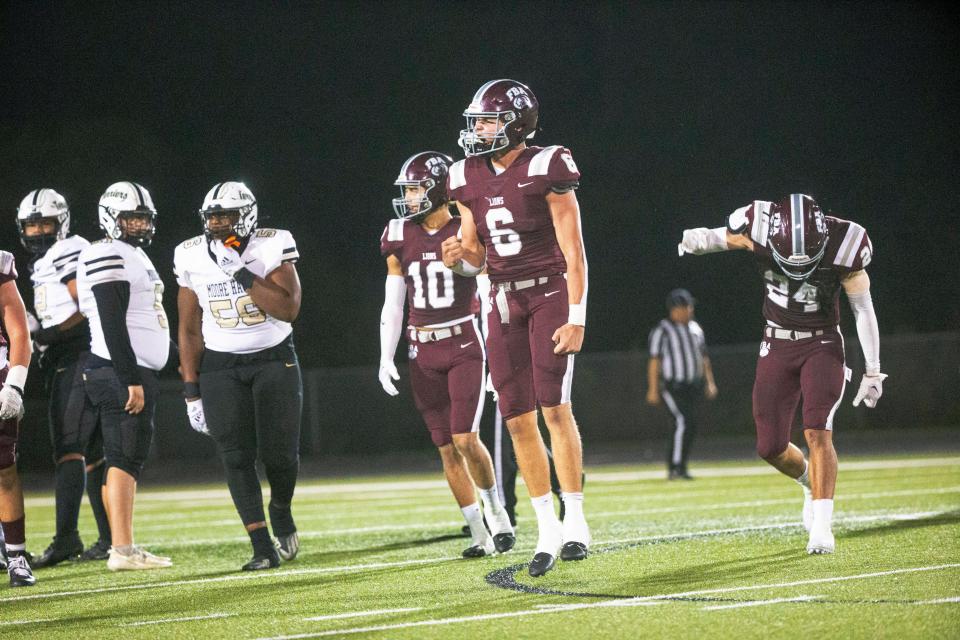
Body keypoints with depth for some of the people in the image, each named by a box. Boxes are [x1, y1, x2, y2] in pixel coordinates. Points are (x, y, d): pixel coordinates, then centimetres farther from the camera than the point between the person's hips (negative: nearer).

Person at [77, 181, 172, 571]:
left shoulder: (134, 255, 20)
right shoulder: (109, 258, -12)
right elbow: (112, 326, -19)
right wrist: (131, 380, -22)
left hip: (138, 373, 10)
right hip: (121, 374, -10)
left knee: (129, 459, 9)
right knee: (124, 458, -12)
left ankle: (124, 547, 10)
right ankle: (122, 550, -16)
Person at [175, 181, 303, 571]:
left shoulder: (272, 248, -11)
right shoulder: (193, 258, -3)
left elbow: (288, 309, -21)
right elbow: (189, 330, 3)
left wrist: (241, 273, -25)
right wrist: (192, 390, 0)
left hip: (274, 360, -2)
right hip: (220, 366, 2)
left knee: (279, 452, -6)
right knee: (237, 457, -8)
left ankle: (281, 510, 28)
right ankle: (263, 549, -6)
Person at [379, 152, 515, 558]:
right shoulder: (401, 240, 6)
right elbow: (393, 305, 9)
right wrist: (386, 359, 3)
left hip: (464, 346, -4)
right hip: (423, 353, 4)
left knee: (465, 439, -15)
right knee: (446, 449, 2)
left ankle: (495, 508, 9)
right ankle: (479, 534, 10)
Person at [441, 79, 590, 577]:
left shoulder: (545, 171, -11)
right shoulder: (468, 181, 7)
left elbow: (574, 253, -10)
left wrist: (576, 318, -15)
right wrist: (459, 258, -9)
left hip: (550, 294, -6)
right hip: (504, 302, 6)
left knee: (554, 406, -15)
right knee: (518, 419, 2)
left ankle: (575, 521, -8)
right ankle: (547, 530, 9)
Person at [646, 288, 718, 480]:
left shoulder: (695, 329, 14)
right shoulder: (662, 330, -6)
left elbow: (703, 357, 19)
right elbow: (654, 360, -9)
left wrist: (710, 382, 11)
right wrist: (653, 389, -14)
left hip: (694, 385, 7)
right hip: (672, 385, -7)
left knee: (691, 426, 4)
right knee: (682, 422, -20)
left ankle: (680, 469, 13)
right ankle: (674, 468, -19)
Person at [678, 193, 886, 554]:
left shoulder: (842, 246, -22)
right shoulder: (760, 229, -19)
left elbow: (863, 309, -9)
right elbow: (723, 237, 4)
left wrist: (872, 372, -3)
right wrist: (697, 240, -22)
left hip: (822, 346, -3)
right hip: (777, 345, 3)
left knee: (817, 432, -21)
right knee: (770, 447, 2)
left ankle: (821, 526, -20)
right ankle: (811, 481, 34)